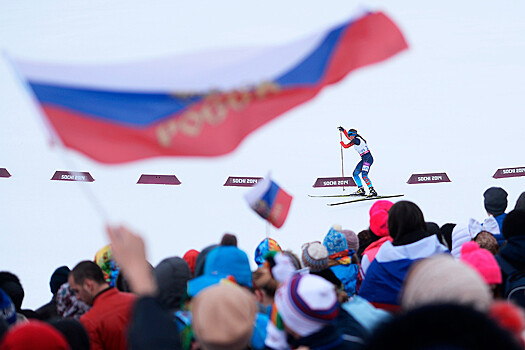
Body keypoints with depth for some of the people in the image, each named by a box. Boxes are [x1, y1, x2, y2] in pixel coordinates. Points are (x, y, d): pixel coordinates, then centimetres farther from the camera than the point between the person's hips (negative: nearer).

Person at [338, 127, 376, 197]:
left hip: (368, 158, -11)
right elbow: (349, 138, 38)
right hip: (364, 159, 11)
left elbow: (346, 146, -3)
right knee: (355, 174, 13)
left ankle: (372, 191, -30)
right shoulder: (356, 139, 15)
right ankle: (361, 190, 14)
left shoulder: (356, 140, -13)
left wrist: (341, 142, 17)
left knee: (364, 175, -24)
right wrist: (343, 130, 42)